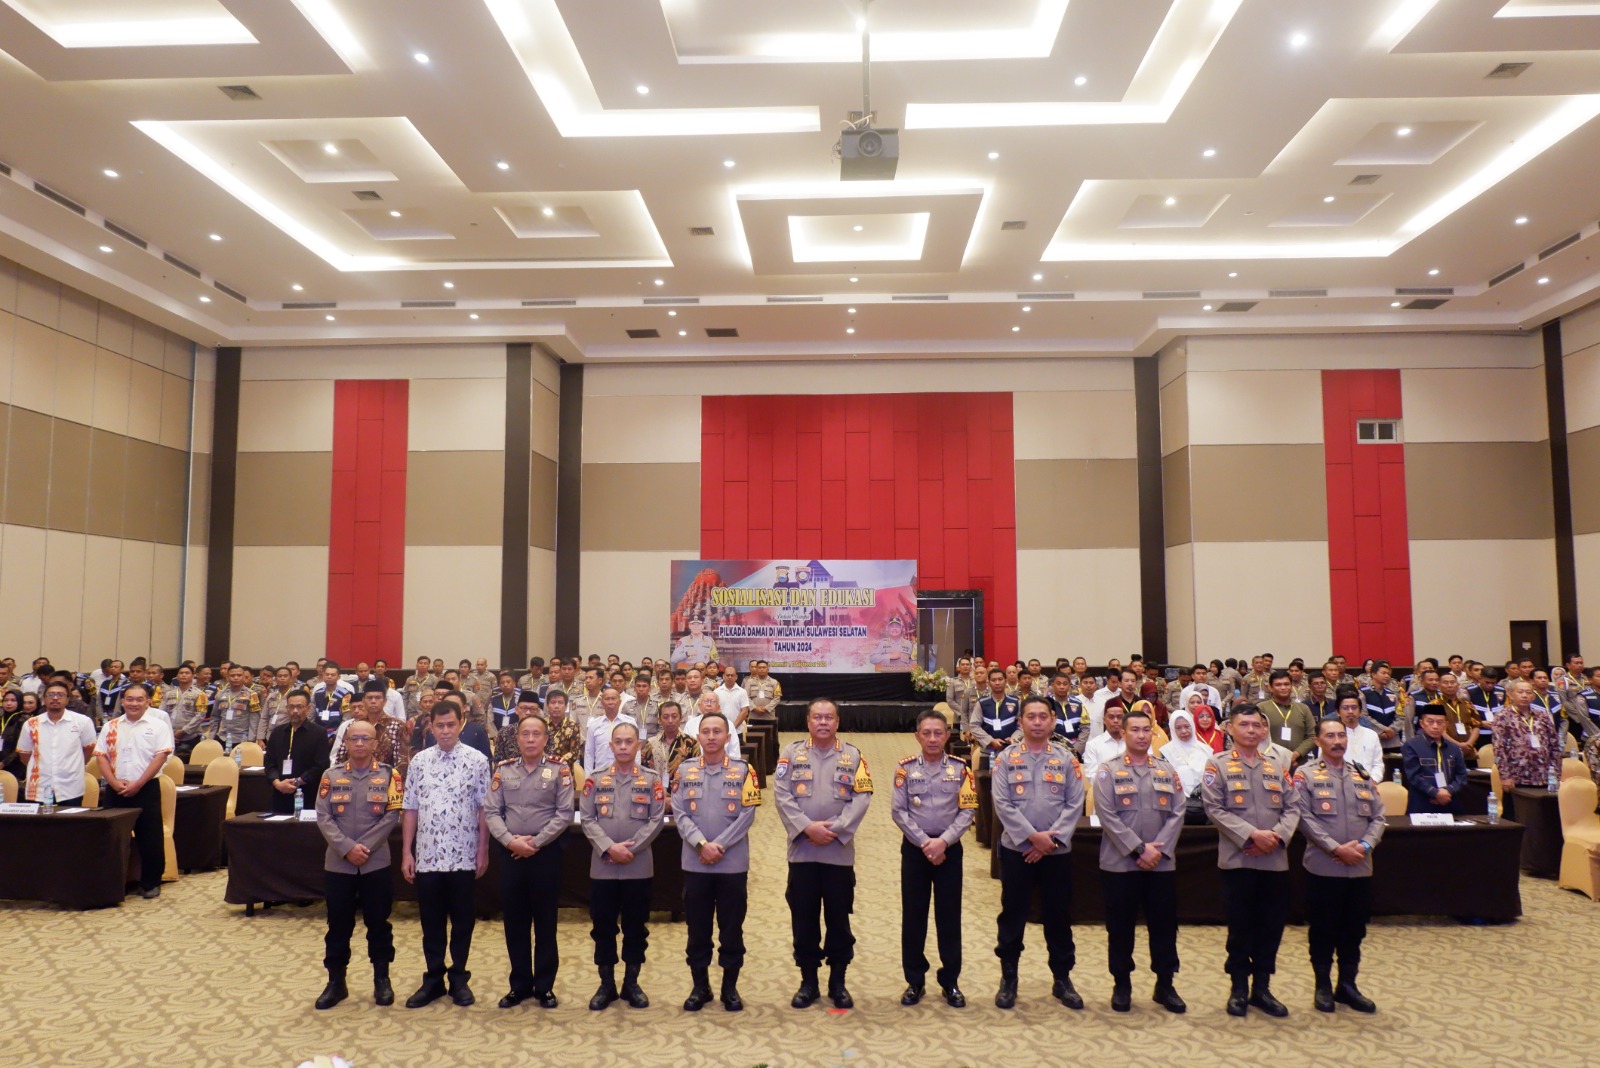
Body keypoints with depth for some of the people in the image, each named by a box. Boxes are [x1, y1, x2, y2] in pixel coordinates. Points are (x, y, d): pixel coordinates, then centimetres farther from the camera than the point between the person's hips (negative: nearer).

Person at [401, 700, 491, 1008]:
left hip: (463, 856, -2)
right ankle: (433, 979, 24)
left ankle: (459, 978, 23)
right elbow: (410, 809, 6)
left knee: (462, 921, 8)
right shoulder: (419, 761, 4)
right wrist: (406, 852, 3)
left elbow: (484, 809, -2)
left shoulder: (477, 760, -3)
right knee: (431, 921, 11)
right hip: (427, 856, 2)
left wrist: (483, 852, -4)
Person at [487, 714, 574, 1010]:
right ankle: (520, 984, 22)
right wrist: (510, 841, -13)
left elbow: (564, 814, -8)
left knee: (545, 921, 5)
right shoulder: (503, 770, 6)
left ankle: (544, 986, 17)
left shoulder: (560, 769, -2)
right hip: (510, 853, 3)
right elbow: (491, 812, 2)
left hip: (546, 853, -3)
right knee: (514, 920, 9)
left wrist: (535, 843, -13)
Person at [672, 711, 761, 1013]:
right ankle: (699, 986, 22)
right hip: (694, 863, 1)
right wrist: (702, 845, -15)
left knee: (732, 928, 6)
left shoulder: (743, 771, 0)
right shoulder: (684, 770, 4)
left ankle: (730, 987, 19)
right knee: (697, 928, 9)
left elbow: (747, 815, -6)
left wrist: (719, 845, -13)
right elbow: (679, 813, -3)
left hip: (733, 863, -1)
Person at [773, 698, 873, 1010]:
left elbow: (861, 798, -5)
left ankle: (838, 983, 20)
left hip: (839, 851, 0)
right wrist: (807, 827, -16)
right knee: (803, 918, 7)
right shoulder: (791, 753, 3)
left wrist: (835, 830, -16)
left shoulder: (853, 756, 4)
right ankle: (808, 982, 20)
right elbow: (781, 795, -5)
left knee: (839, 919, 7)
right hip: (802, 850, 0)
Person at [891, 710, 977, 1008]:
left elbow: (968, 811, -4)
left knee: (949, 916, 5)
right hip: (914, 848, 0)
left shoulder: (960, 768, 0)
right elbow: (898, 811, -5)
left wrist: (943, 841, -15)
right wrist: (924, 842, -13)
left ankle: (950, 981, 17)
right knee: (913, 915, 6)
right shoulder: (906, 768, -1)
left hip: (949, 848, 0)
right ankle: (915, 980, 17)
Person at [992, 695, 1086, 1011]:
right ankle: (1008, 978, 19)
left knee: (1059, 915, 9)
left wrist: (1052, 839, -13)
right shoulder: (1007, 758, -1)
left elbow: (1074, 805, -2)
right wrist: (1033, 837, -15)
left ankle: (1062, 979, 23)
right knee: (1013, 914, 6)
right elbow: (1002, 804, -8)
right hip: (1016, 849, -1)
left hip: (1057, 851, 1)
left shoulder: (1067, 759, 3)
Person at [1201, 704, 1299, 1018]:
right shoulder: (1218, 765, 0)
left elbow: (1291, 809, 7)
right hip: (1238, 859, -4)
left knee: (1272, 925, 8)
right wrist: (1251, 835, -17)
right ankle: (1239, 988, 16)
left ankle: (1262, 988, 21)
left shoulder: (1278, 767, 14)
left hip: (1275, 860, 4)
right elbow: (1214, 808, -9)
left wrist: (1277, 836, -12)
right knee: (1240, 926, 3)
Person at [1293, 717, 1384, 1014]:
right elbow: (1304, 817, -11)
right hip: (1323, 867, -4)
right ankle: (1323, 987, 17)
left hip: (1360, 868, 4)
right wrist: (1336, 849, -17)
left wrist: (1364, 846, -9)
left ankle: (1347, 985, 24)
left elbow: (1378, 817, 8)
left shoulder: (1362, 776, 12)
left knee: (1354, 930, 11)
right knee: (1323, 930, 5)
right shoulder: (1306, 775, -3)